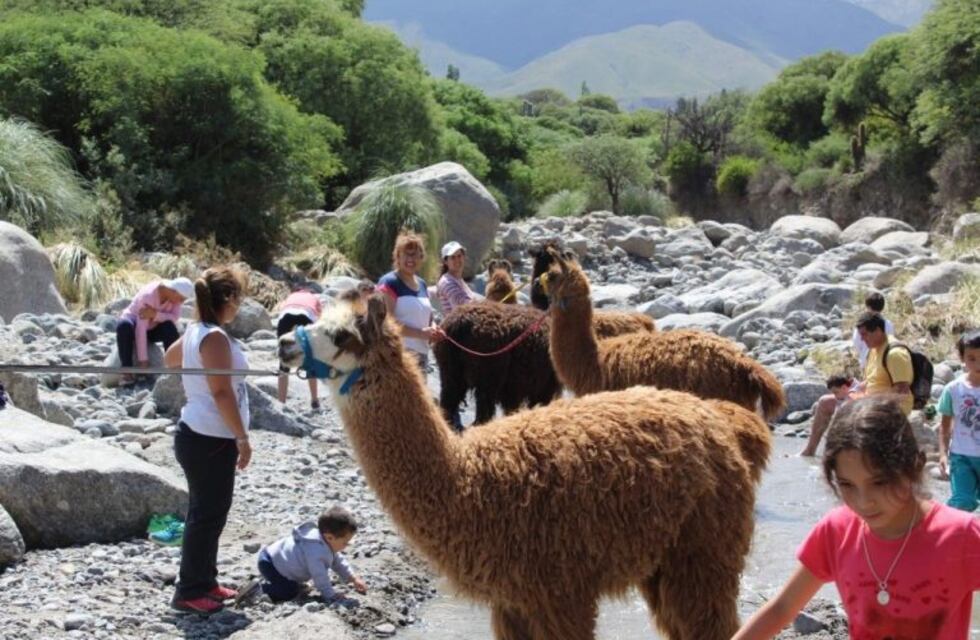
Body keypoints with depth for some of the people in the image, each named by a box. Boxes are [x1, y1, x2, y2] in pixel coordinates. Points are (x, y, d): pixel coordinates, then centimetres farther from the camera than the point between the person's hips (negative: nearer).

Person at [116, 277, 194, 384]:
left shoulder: (175, 295, -15)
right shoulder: (148, 295, -33)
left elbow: (174, 318, -23)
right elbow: (141, 329, -35)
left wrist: (155, 314, -40)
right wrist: (143, 359, -37)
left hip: (152, 329, 4)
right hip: (135, 323, -4)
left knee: (170, 327, -29)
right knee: (124, 326, -39)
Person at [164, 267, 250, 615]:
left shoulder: (195, 331, 9)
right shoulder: (215, 338, -20)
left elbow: (170, 359, 29)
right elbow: (222, 392, -23)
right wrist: (243, 437, -19)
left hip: (202, 436, 10)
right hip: (209, 441, -10)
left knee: (209, 512, 17)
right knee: (206, 515, -2)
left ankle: (205, 582, 26)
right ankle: (189, 592, 5)